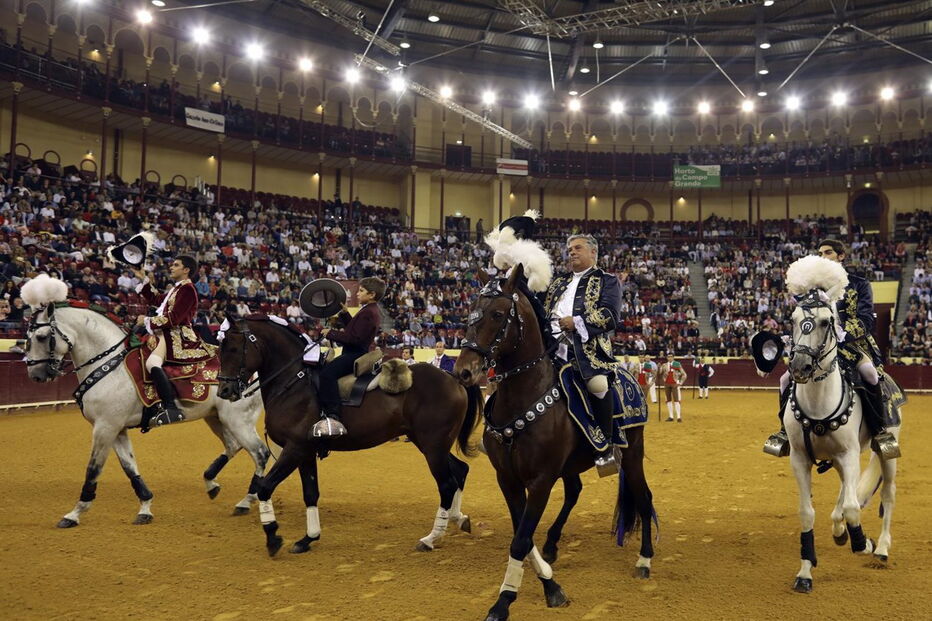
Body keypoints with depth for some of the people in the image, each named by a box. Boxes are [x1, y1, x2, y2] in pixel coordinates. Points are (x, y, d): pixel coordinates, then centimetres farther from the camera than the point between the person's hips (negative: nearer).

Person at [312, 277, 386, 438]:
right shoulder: (371, 311, 20)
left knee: (328, 373, -30)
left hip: (356, 355, -12)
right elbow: (354, 329, 29)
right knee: (324, 368, 20)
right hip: (355, 353, 12)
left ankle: (333, 417, -39)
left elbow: (355, 338, -21)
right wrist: (344, 314, 18)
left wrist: (331, 334, -15)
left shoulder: (368, 313, -14)